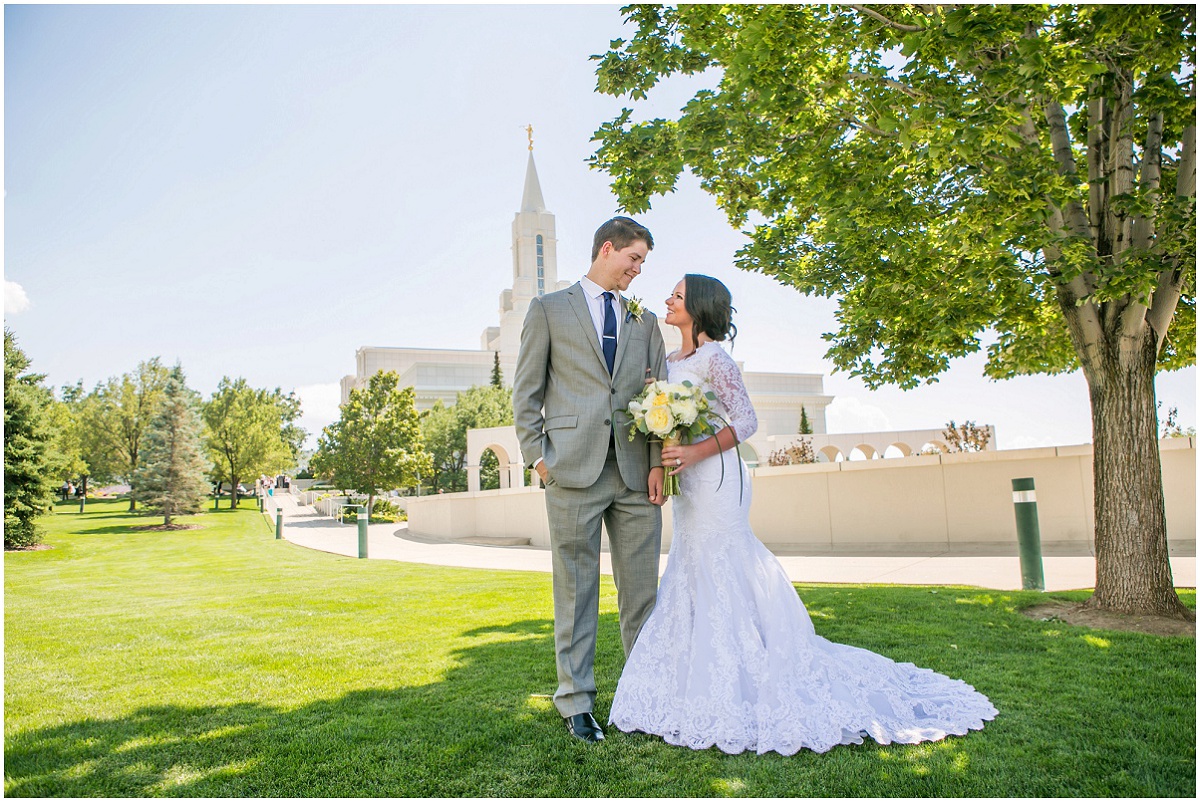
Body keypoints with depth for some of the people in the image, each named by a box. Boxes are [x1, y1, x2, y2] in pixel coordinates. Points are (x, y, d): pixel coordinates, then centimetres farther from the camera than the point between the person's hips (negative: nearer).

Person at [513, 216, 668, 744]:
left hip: (635, 470, 4)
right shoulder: (549, 309, 9)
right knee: (576, 590, 3)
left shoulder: (645, 320, 19)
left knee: (642, 588, 8)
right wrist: (536, 455, -4)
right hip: (574, 468, -3)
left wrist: (658, 462, 1)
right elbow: (526, 391, 6)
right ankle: (576, 701, 15)